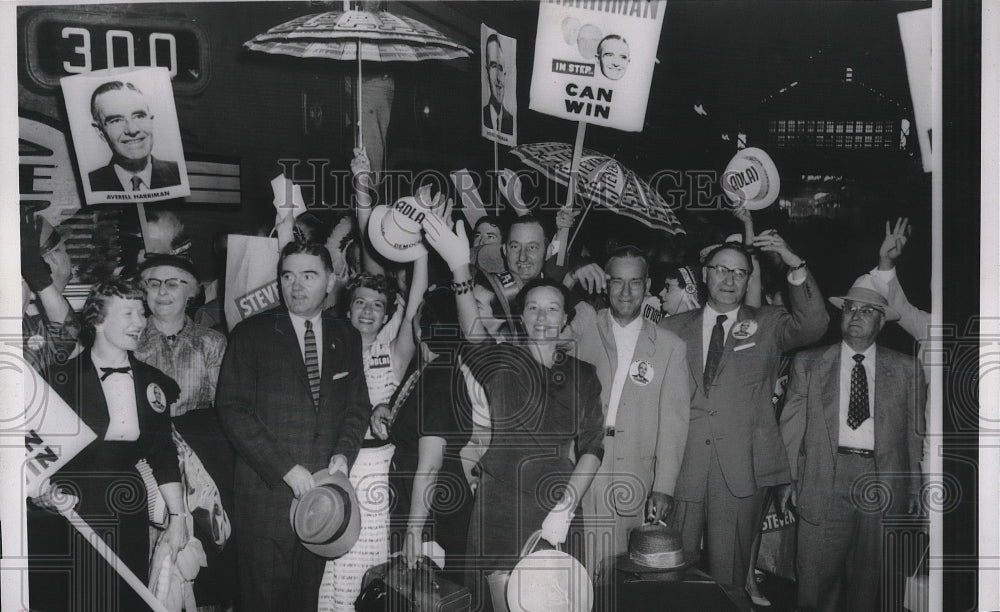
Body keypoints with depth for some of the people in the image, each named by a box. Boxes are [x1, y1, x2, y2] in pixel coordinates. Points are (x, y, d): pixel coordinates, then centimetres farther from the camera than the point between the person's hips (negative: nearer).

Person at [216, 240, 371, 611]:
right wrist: (285, 467, -14)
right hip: (266, 492, -3)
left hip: (322, 487, 3)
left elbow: (357, 404, 14)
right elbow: (232, 410, -7)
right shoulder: (251, 334, -1)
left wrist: (344, 453, -7)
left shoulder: (346, 338, 12)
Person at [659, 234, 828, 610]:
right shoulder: (674, 329, 12)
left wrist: (796, 267, -20)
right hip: (682, 466, 1)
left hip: (741, 467, -1)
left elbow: (813, 326, -10)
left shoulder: (767, 325, 9)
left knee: (728, 575, 4)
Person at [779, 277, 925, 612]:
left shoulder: (907, 370, 10)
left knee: (872, 578, 7)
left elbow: (915, 431, 10)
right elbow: (792, 424, 6)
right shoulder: (809, 364, 9)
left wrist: (915, 487, 6)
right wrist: (788, 477, -2)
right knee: (817, 575, -1)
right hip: (825, 480, -1)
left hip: (885, 481, 1)